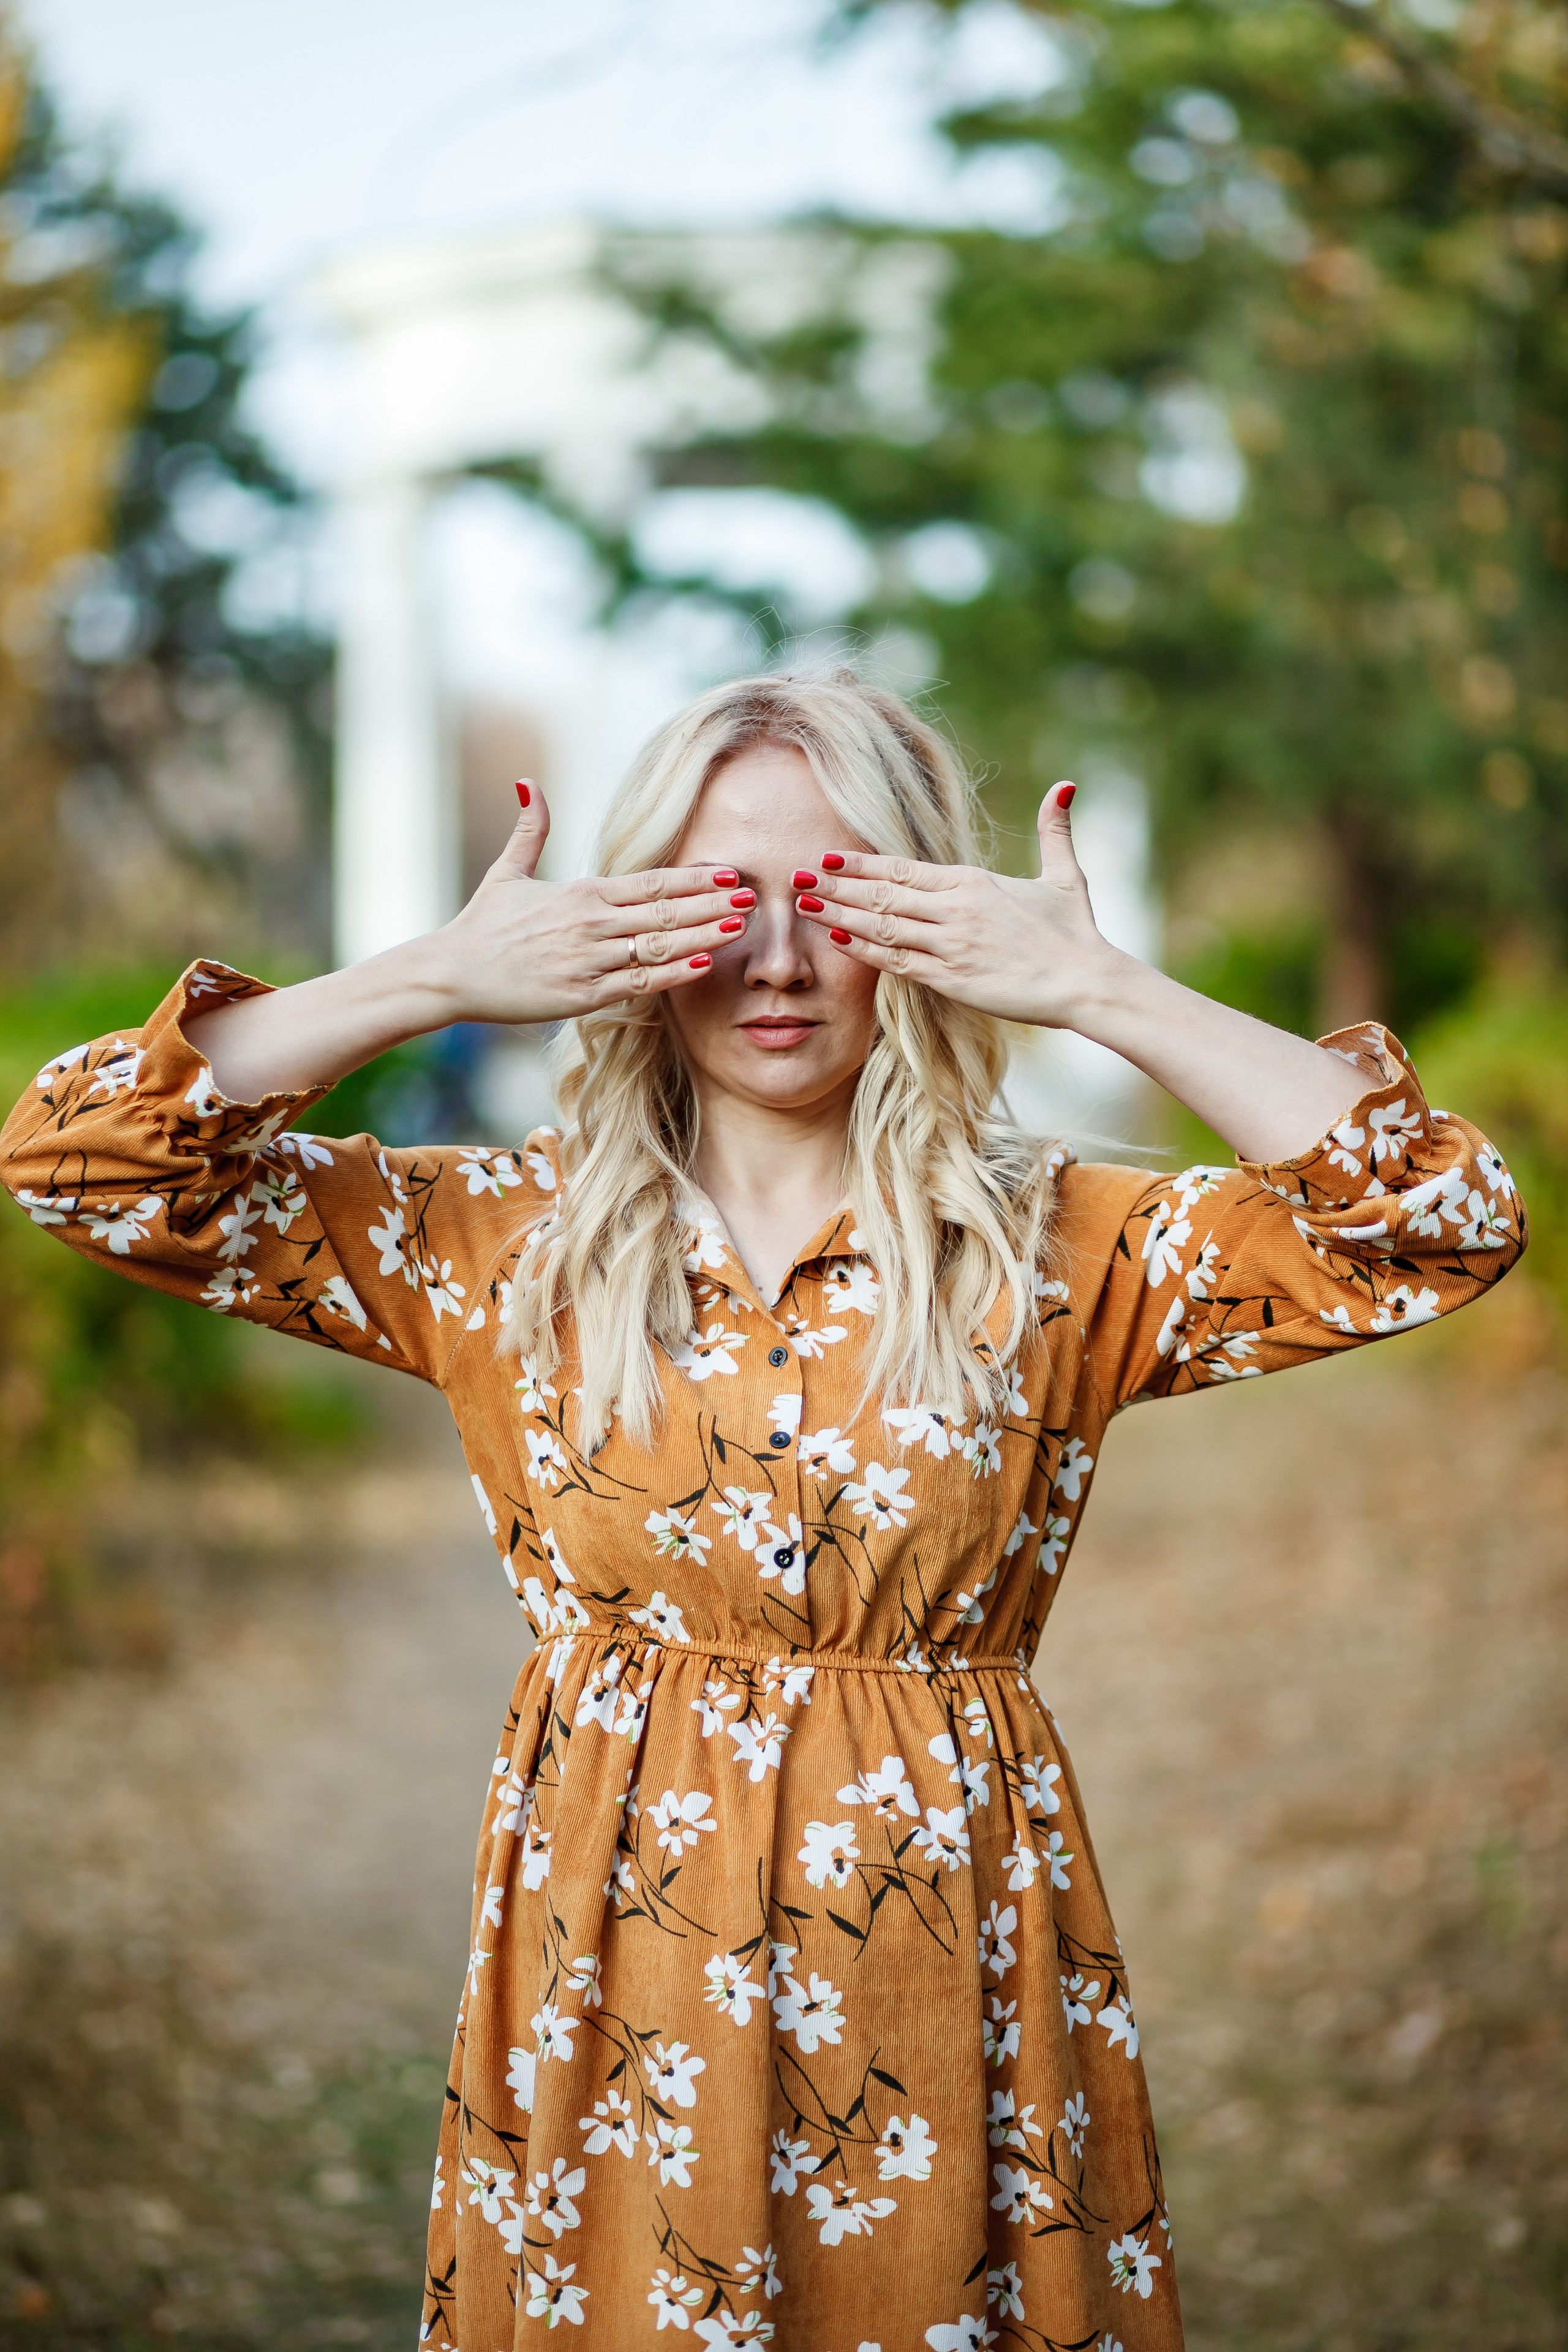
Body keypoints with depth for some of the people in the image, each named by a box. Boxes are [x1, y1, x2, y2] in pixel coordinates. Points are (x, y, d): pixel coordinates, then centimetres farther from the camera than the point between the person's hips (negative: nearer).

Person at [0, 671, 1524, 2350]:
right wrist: (437, 981, -14)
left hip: (943, 1956, 0)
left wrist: (1100, 994, -18)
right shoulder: (507, 1245, -1)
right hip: (611, 1978, 1)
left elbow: (1448, 1227, -14)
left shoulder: (1057, 1253, -2)